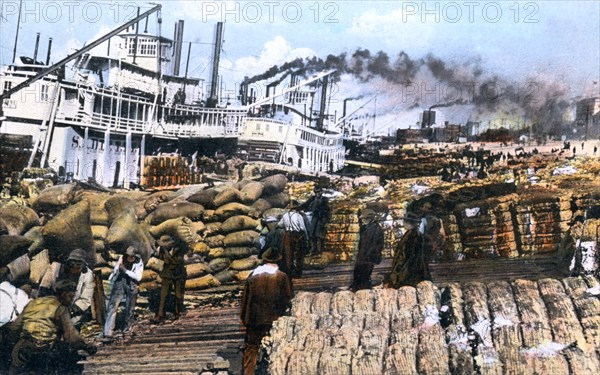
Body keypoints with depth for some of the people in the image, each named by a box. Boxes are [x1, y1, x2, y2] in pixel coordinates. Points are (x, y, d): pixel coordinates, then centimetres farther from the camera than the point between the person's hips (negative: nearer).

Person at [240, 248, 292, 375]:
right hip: (273, 320, -2)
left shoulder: (253, 275, -1)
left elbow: (245, 297, 4)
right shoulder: (282, 277, -8)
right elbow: (287, 300, -3)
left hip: (253, 318, 2)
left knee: (251, 348, 10)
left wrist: (243, 317, 13)